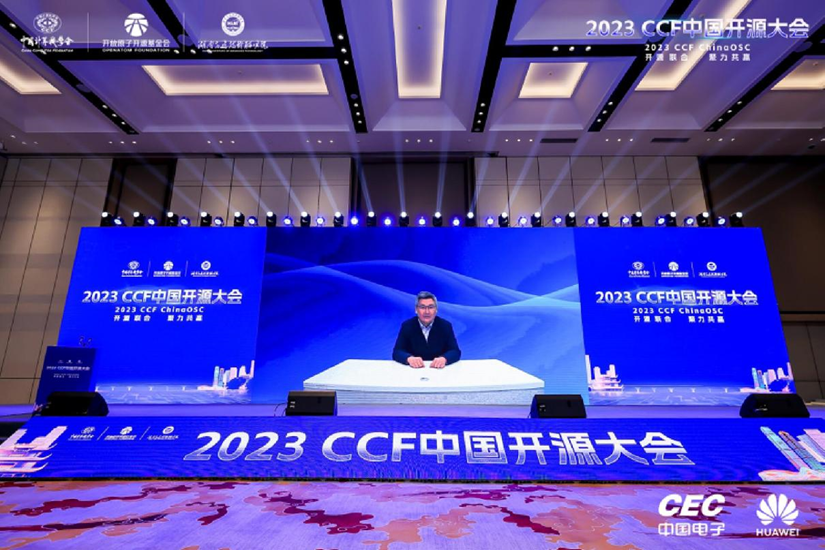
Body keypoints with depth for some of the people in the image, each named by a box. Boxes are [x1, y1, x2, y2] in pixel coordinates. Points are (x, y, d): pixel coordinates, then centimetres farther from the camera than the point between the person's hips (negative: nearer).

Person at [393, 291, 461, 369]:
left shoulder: (445, 326, -2)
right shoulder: (407, 326, -3)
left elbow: (455, 351, -7)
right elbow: (397, 352, -8)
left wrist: (443, 359, -27)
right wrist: (410, 358, -28)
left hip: (439, 370, 1)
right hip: (414, 370, 0)